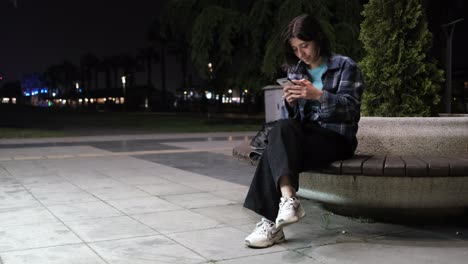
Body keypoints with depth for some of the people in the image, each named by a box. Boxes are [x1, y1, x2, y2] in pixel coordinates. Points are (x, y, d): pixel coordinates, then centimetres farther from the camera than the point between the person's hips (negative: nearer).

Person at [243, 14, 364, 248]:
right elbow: (291, 118, 14)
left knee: (275, 151, -29)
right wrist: (289, 102, -11)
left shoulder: (345, 66, 3)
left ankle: (271, 222, -32)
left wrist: (318, 95, -23)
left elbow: (351, 109, -8)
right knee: (281, 128, -31)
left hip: (336, 138, -5)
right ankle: (288, 197, -44)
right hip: (304, 134, 5)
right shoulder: (295, 71, 17)